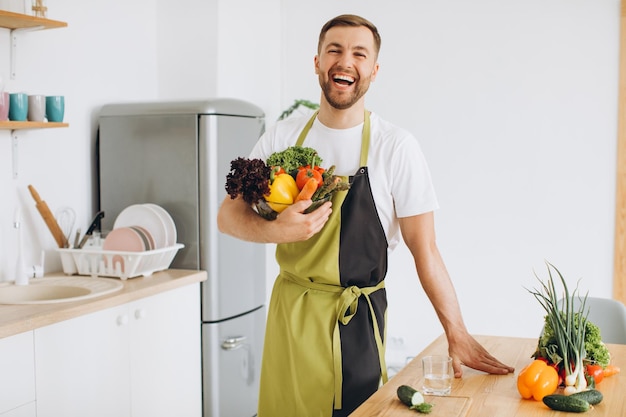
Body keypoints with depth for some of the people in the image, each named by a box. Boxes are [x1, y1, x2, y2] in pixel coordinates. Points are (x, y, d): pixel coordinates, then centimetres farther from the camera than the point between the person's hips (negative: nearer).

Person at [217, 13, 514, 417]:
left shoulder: (396, 146, -10)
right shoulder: (282, 136, 0)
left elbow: (424, 249, -8)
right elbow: (229, 214, 0)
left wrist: (457, 334, -11)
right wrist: (275, 230, -21)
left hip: (356, 320, -3)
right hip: (289, 310, 3)